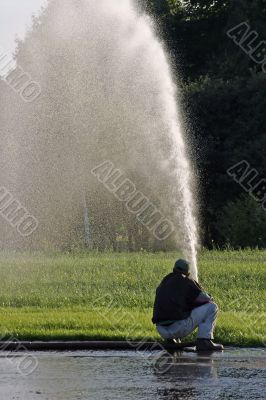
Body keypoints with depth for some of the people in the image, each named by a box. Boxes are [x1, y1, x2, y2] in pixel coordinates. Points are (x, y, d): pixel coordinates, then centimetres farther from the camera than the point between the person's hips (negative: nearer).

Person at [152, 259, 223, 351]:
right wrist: (209, 298, 20)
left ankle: (170, 340, 18)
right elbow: (204, 299, -4)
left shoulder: (162, 284, 20)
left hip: (162, 331, 7)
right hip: (179, 328, -7)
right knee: (211, 307, 4)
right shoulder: (185, 281, 0)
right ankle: (204, 342, -8)